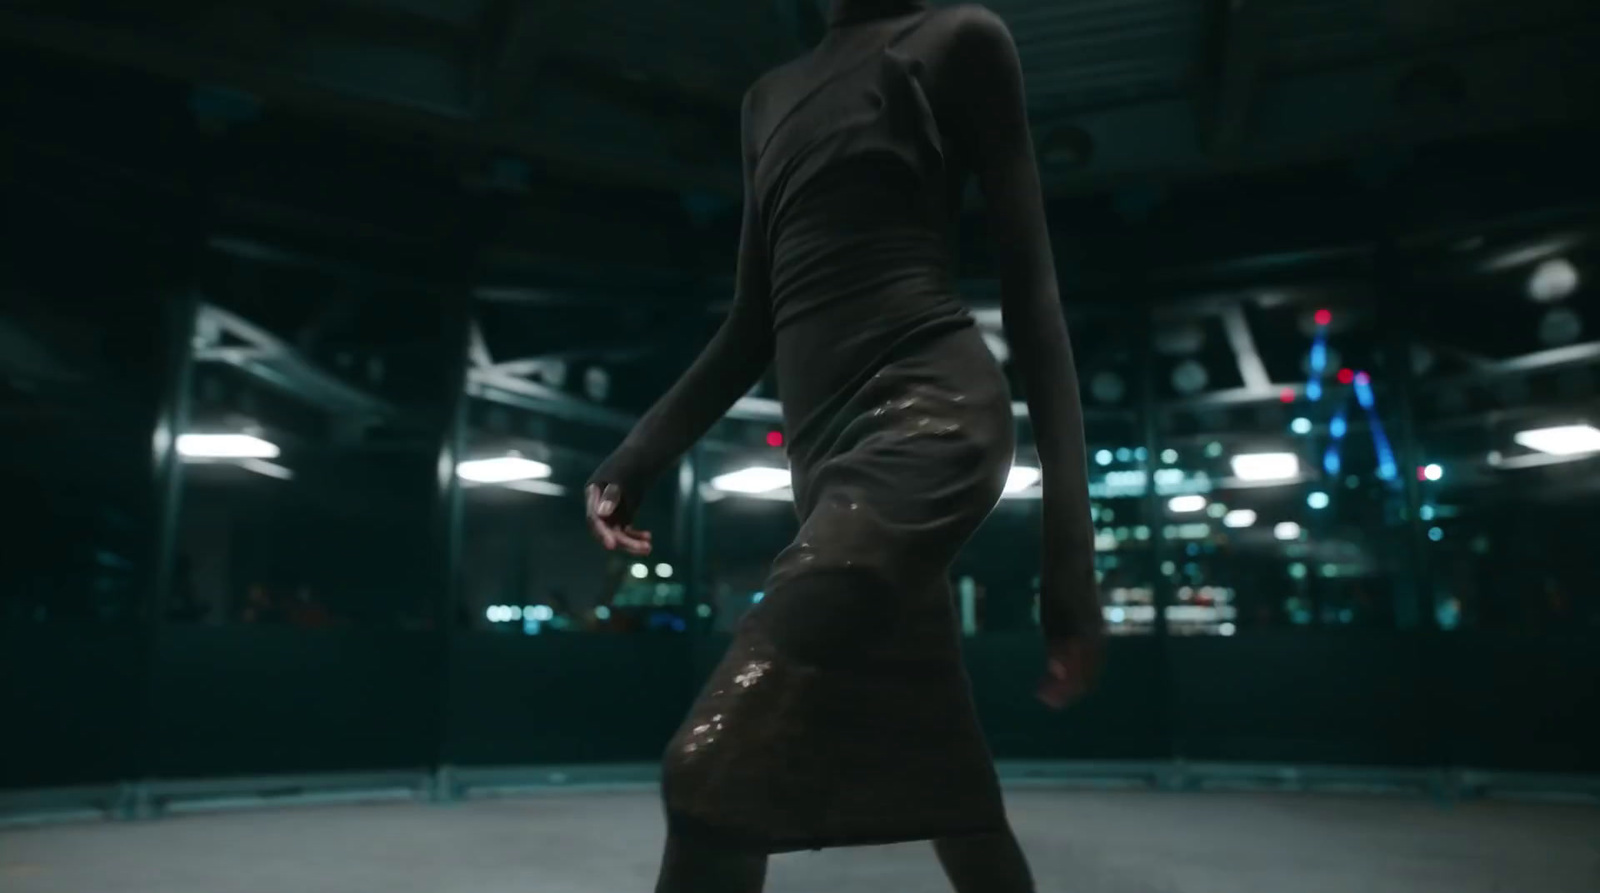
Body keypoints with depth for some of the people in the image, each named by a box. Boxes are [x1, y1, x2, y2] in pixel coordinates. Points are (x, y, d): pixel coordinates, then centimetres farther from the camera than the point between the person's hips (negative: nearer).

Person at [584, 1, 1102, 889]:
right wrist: (641, 450, 11)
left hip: (929, 414, -7)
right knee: (952, 801, 11)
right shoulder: (768, 98, 26)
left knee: (712, 770, -20)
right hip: (827, 452, 7)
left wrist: (1069, 541, -10)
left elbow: (1030, 284, -1)